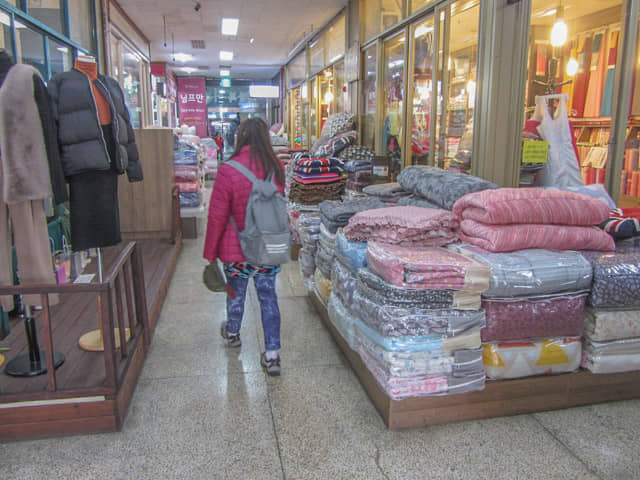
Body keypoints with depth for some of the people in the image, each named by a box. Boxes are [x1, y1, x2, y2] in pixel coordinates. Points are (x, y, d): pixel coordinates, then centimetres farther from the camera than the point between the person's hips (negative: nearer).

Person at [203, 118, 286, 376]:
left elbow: (217, 216, -12)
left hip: (236, 248, -2)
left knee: (236, 292, 19)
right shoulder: (276, 169, -5)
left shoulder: (228, 171, -17)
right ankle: (272, 355, 11)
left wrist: (210, 253, -2)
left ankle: (232, 333, 46)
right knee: (268, 295, 9)